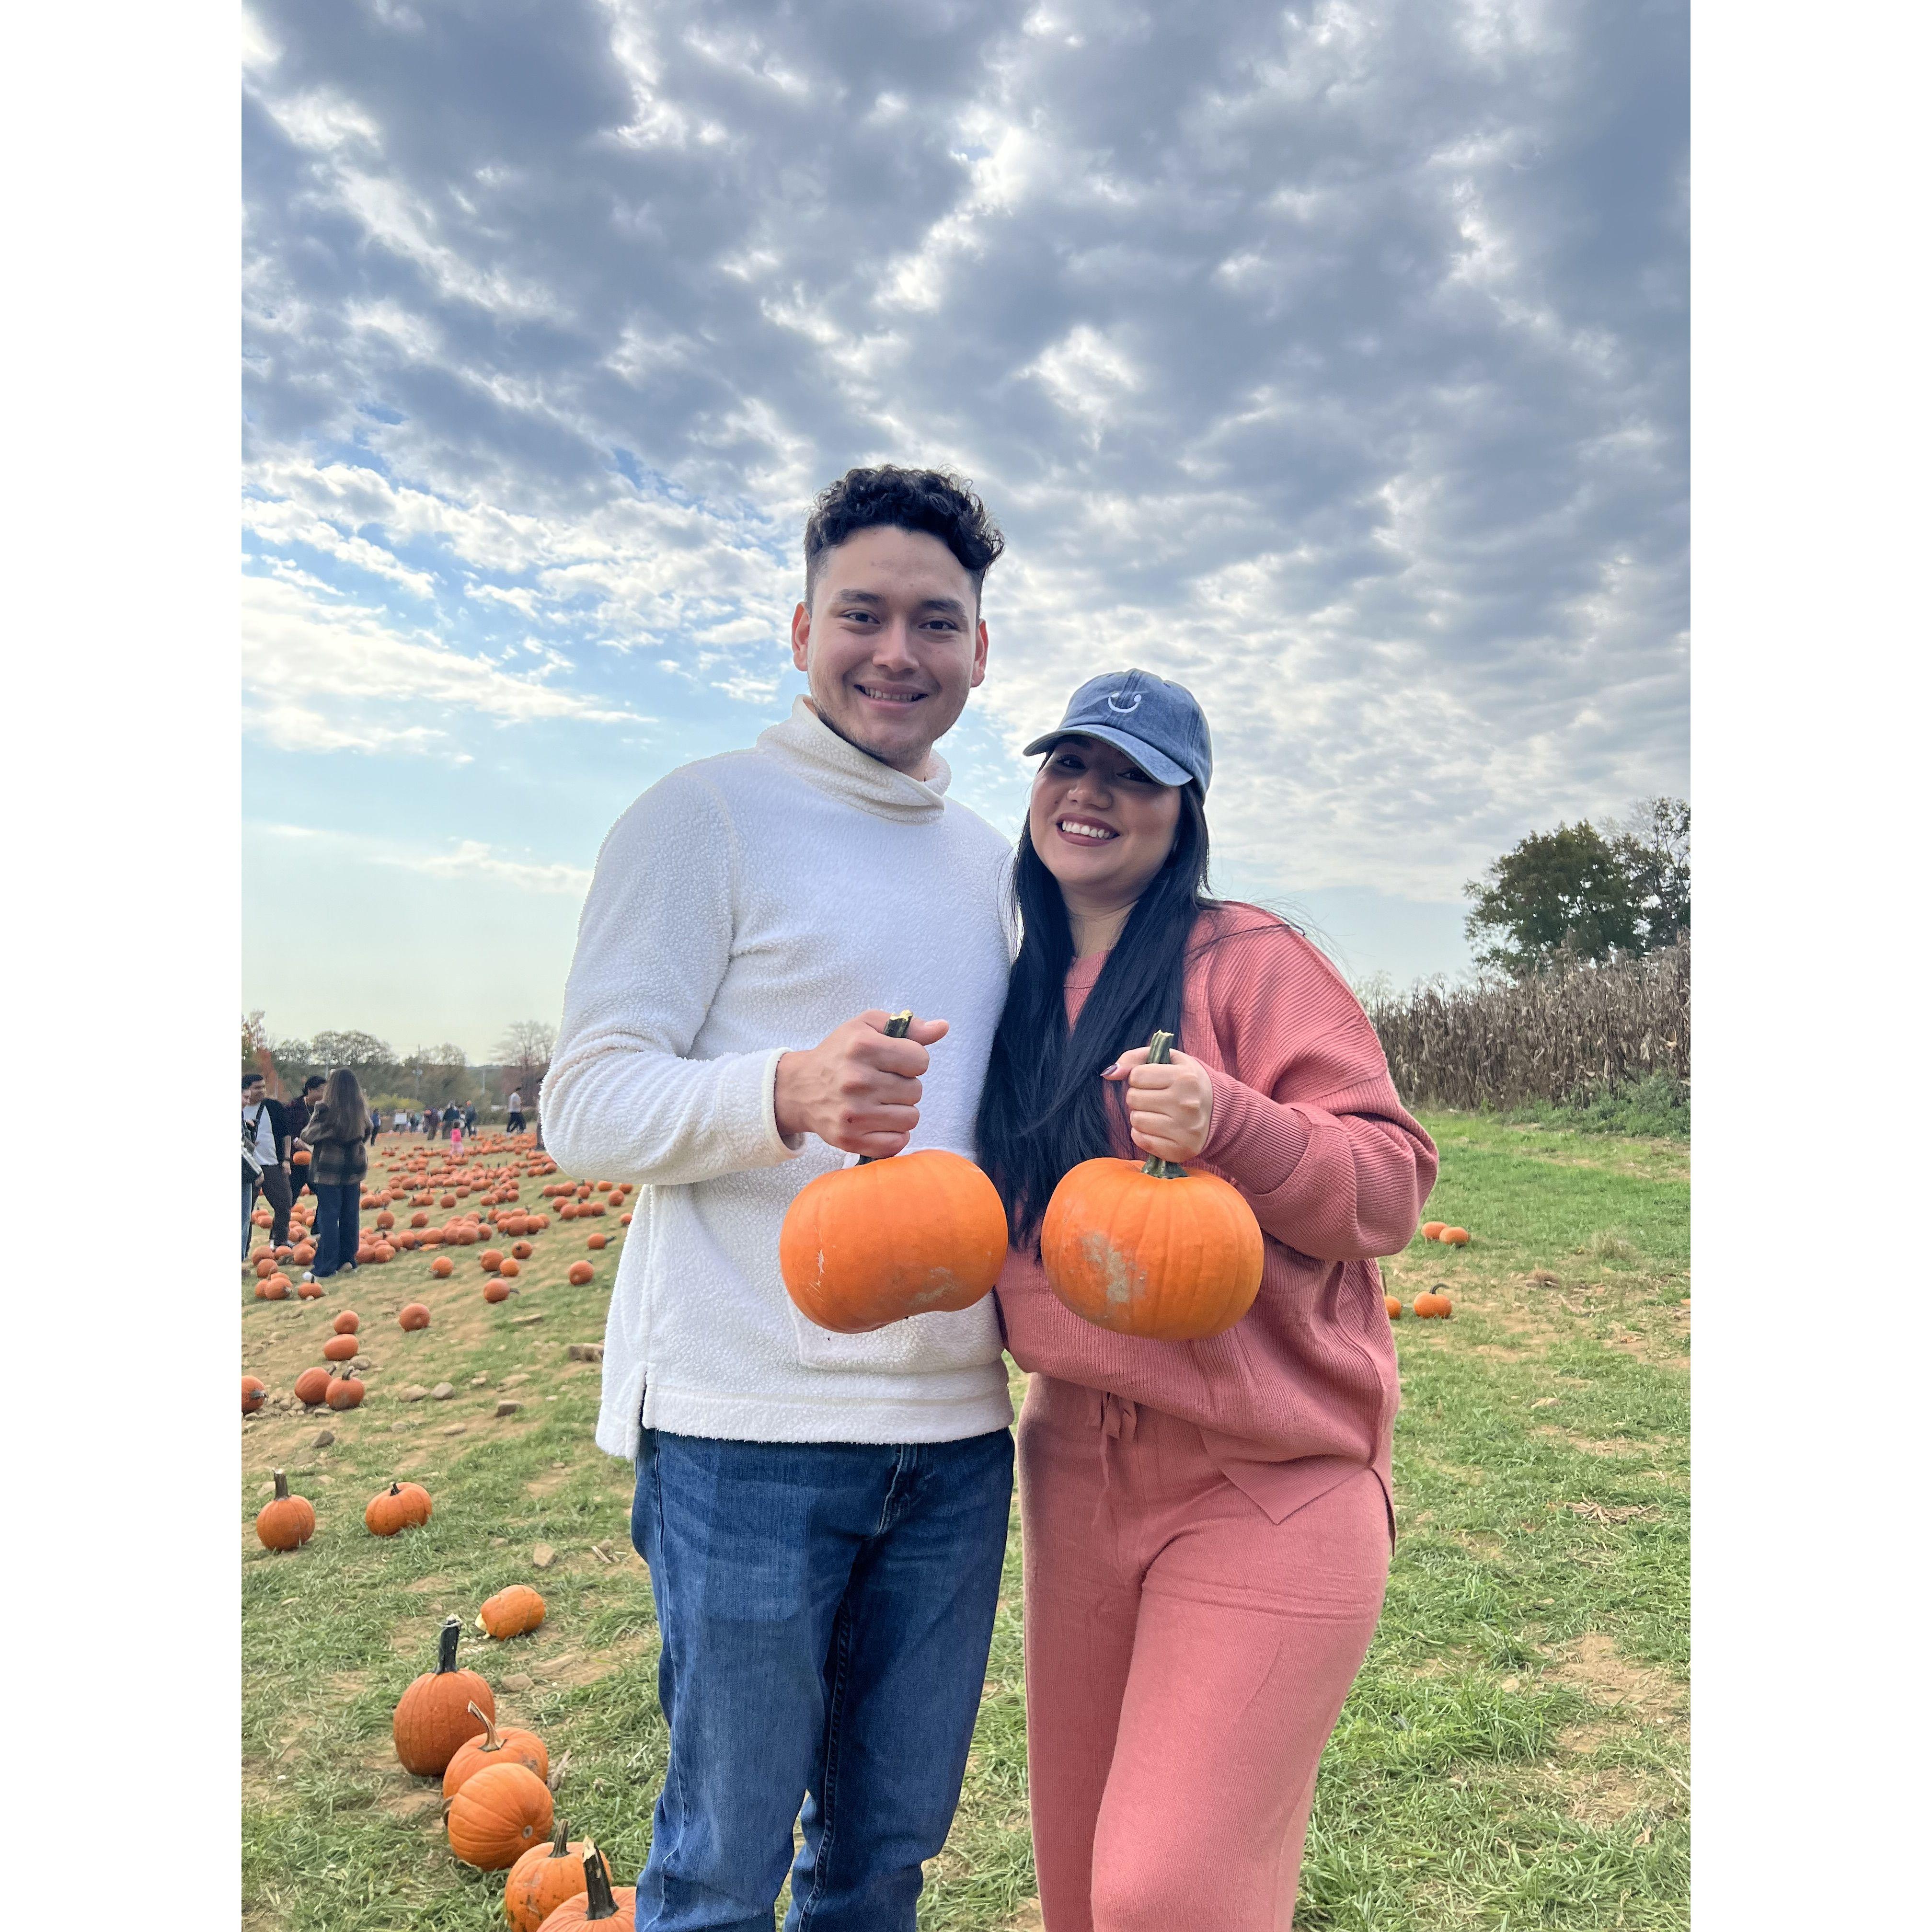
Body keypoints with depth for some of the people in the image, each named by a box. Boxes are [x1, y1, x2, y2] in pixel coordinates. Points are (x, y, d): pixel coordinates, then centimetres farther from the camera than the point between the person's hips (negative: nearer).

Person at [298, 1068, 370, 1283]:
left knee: (328, 1217, -2)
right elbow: (366, 1135, 18)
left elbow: (308, 1136, -7)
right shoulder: (361, 1111, 1)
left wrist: (313, 1120, 11)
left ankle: (324, 1269, -1)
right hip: (354, 1168, 5)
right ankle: (348, 1260, 21)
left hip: (329, 1170, -5)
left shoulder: (326, 1110, -16)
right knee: (351, 1215, 13)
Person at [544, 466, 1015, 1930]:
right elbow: (585, 1106, -9)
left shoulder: (994, 858, 16)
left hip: (955, 1421, 6)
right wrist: (790, 1092, -27)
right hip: (750, 1421, -5)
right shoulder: (707, 814, -3)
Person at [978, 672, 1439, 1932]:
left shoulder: (1248, 958, -9)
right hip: (1077, 1465, 6)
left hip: (1268, 1483, -6)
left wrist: (1229, 1123, -28)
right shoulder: (1021, 998, 10)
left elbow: (1393, 1183, -13)